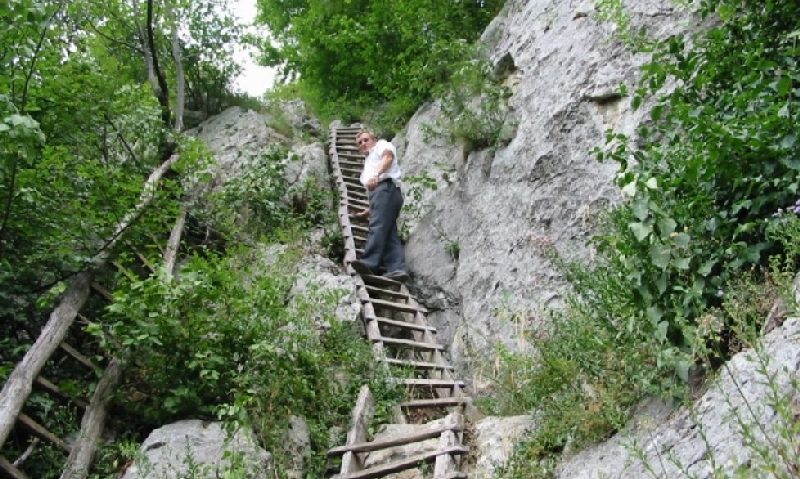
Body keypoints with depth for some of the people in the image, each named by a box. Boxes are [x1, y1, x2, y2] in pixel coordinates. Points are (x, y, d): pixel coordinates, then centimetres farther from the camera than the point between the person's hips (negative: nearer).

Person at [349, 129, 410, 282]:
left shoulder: (382, 145, 19)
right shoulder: (368, 162, 42)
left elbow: (388, 156, -6)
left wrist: (376, 175, -24)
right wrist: (371, 209, 35)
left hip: (386, 187, -9)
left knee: (378, 226, -26)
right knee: (389, 233, -10)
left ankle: (369, 263, -41)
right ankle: (398, 268, -24)